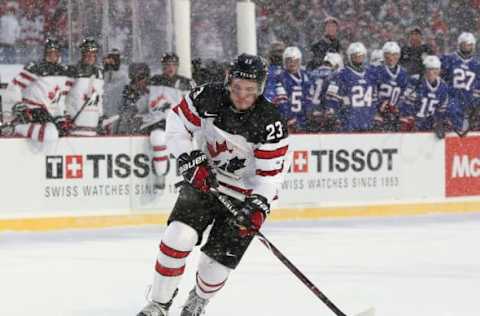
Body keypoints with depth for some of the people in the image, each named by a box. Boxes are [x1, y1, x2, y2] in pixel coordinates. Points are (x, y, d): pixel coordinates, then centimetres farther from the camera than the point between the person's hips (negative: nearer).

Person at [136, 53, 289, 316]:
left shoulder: (271, 124, -22)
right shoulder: (208, 98, -15)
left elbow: (269, 173, -18)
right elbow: (177, 122, -3)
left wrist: (258, 206, -30)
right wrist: (190, 159, -15)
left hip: (243, 195, -2)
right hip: (203, 179, 2)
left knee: (218, 260, -3)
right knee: (179, 236, -16)